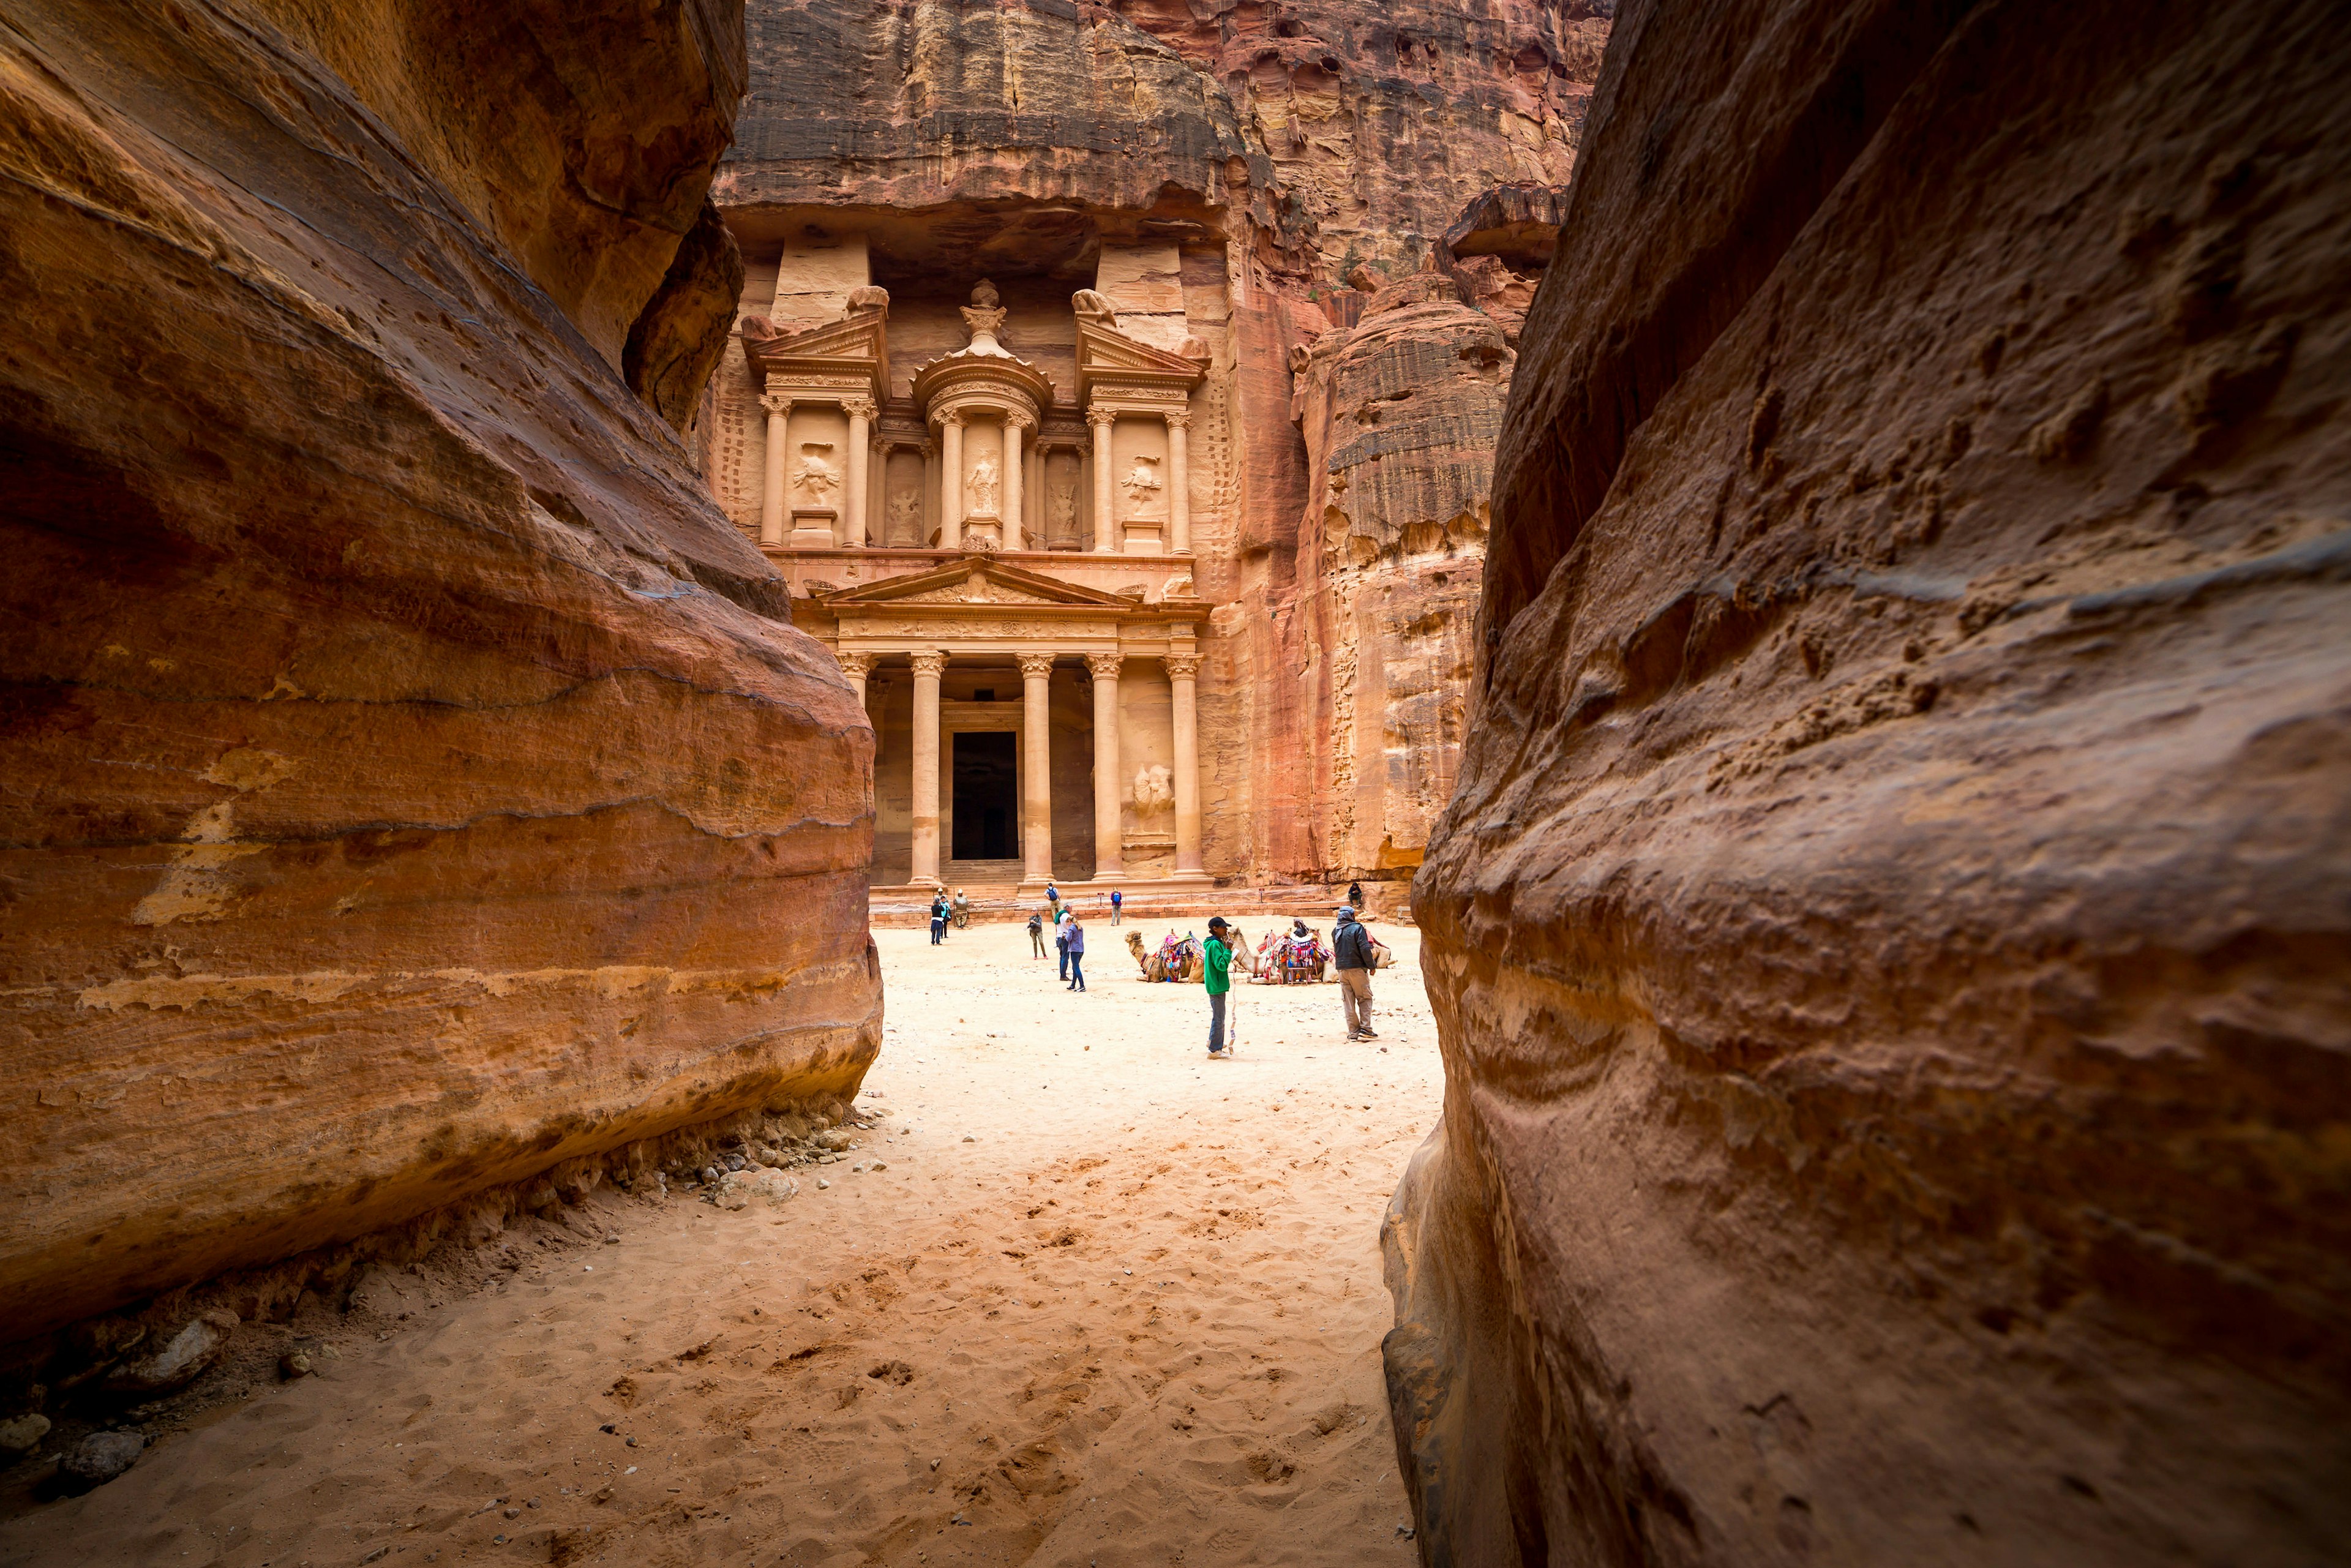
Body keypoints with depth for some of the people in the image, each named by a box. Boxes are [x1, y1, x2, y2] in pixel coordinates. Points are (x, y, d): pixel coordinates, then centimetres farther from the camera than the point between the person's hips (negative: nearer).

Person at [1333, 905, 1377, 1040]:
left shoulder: (1336, 931, 8)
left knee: (1348, 1001, 8)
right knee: (1365, 999, 6)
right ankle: (1365, 1028, -2)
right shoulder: (1357, 928, -9)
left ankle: (1353, 1032, 7)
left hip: (1342, 969, 5)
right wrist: (1371, 966, -7)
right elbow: (1365, 949, -14)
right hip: (1357, 968, -5)